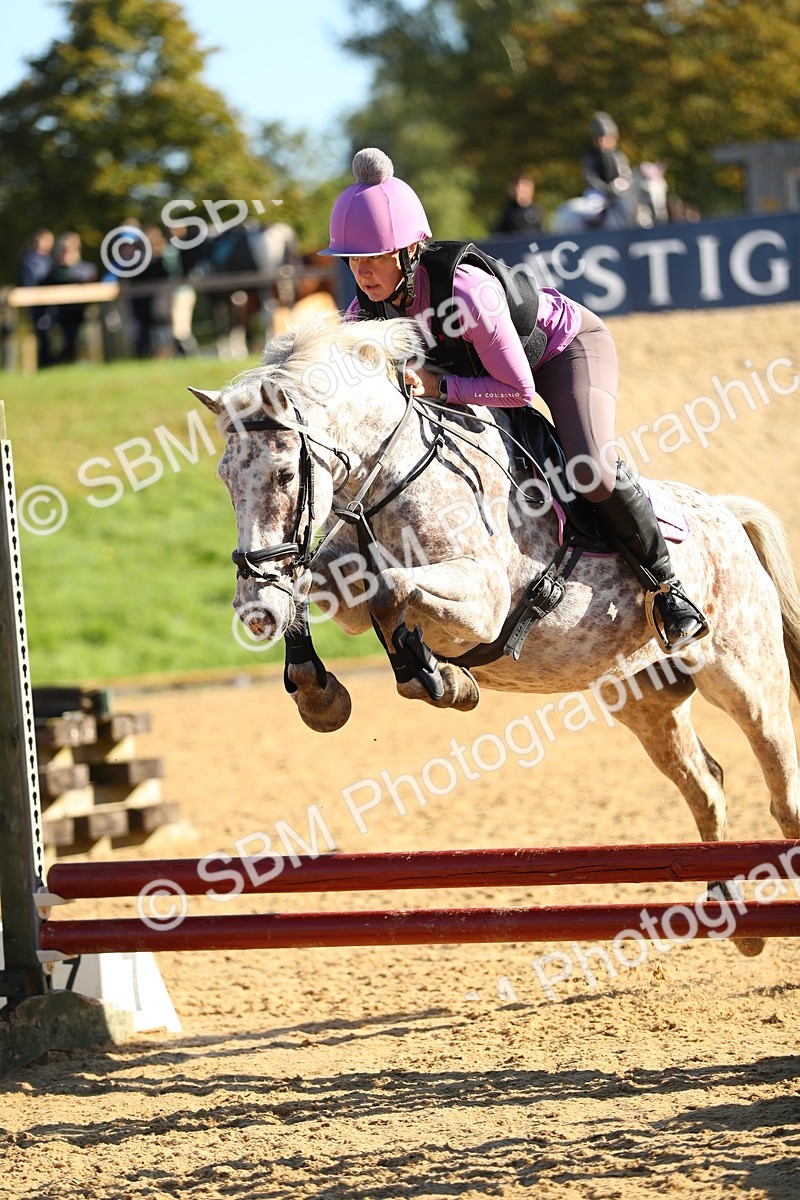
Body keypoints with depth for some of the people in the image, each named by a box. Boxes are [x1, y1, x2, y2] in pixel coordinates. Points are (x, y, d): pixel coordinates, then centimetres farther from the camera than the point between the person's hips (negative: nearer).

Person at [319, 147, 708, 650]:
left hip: (568, 343, -7)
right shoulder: (371, 305, -22)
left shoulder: (468, 293, -41)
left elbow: (520, 391, -32)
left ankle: (666, 582, -3)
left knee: (592, 472, -25)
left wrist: (439, 386, -39)